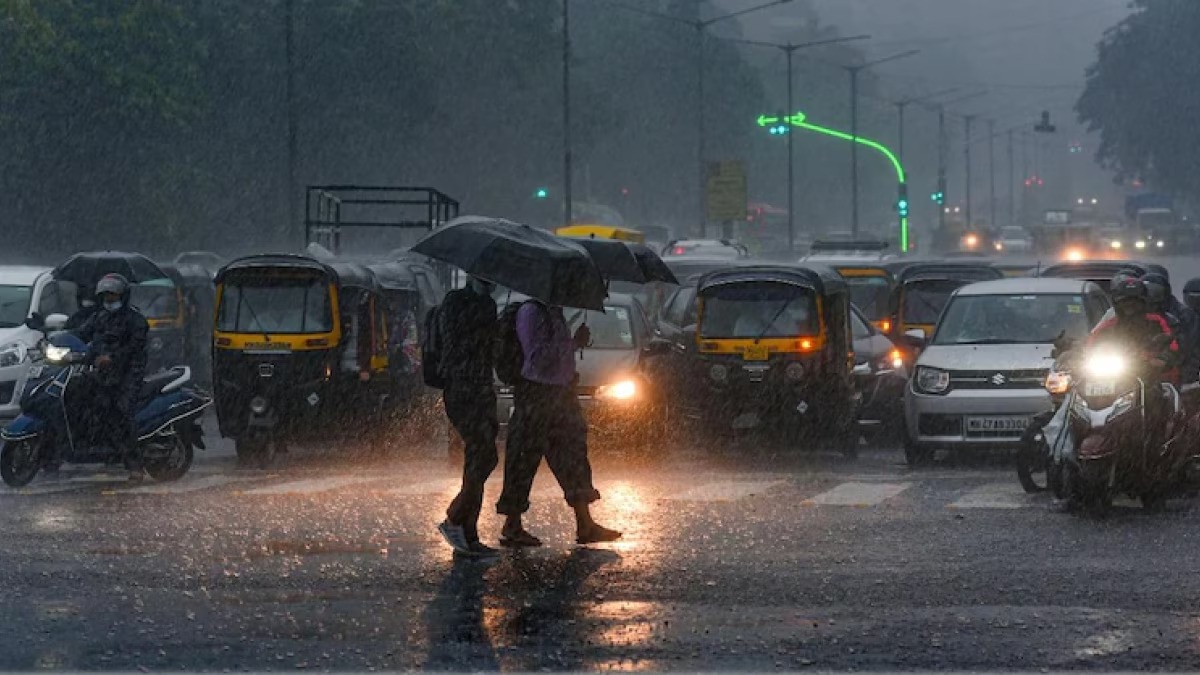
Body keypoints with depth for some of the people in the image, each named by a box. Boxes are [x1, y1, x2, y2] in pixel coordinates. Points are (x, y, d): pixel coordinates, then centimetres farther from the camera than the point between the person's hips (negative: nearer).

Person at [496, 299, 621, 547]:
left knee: (573, 456, 8)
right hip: (535, 394, -9)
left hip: (560, 393, 9)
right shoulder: (531, 312, -15)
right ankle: (512, 527, 6)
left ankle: (585, 525, 11)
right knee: (524, 461, -2)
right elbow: (536, 357, -21)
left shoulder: (554, 313, 13)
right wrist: (573, 343, -21)